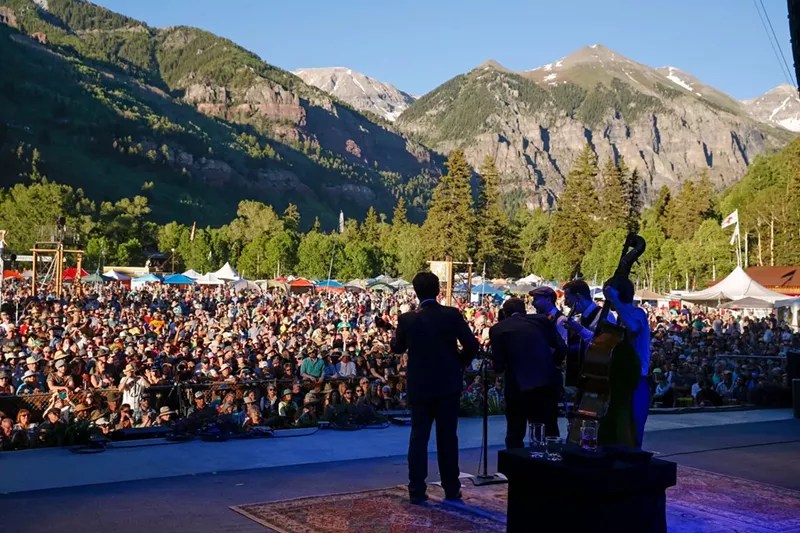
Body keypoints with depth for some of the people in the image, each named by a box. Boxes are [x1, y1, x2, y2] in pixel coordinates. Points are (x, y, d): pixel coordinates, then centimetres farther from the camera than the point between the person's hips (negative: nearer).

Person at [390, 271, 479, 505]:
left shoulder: (407, 319, -8)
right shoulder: (452, 315, -8)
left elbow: (397, 348, 6)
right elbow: (471, 345, -9)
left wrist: (397, 333, 26)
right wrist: (460, 363, 9)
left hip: (420, 386, 0)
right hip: (448, 384, 0)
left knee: (418, 437, 7)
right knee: (448, 437, 9)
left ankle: (417, 490, 6)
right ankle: (451, 489, 14)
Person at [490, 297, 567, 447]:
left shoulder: (498, 329, 1)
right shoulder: (543, 320, 8)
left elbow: (499, 366, -2)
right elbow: (562, 349, 2)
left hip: (519, 385, -2)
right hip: (548, 382, 3)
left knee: (515, 436, 12)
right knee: (550, 433, 16)